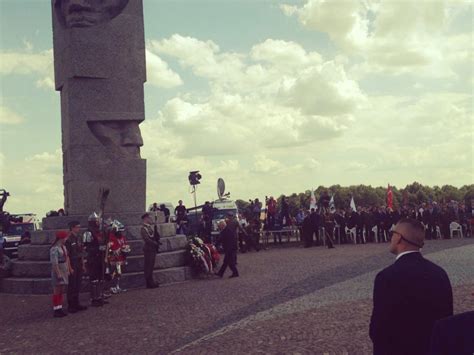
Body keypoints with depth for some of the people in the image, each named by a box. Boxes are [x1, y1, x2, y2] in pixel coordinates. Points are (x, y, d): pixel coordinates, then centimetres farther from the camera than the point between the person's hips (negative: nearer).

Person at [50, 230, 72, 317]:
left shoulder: (63, 247, 10)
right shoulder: (54, 249, -18)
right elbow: (54, 263, -22)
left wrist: (68, 270, 13)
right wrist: (58, 274, -23)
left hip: (64, 272, 9)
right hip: (58, 272, -9)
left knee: (61, 291, 13)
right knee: (57, 292, -2)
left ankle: (60, 309, 20)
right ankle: (56, 310, 4)